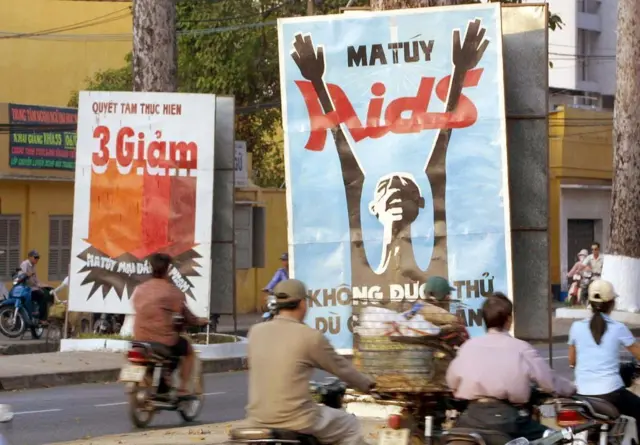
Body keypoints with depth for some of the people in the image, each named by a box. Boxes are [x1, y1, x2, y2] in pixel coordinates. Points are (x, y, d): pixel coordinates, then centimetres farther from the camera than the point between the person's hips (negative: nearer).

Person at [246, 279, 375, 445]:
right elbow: (341, 367, 3)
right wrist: (367, 384, 23)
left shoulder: (255, 332, 4)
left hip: (258, 420, 6)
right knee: (350, 425, 18)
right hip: (296, 421, -5)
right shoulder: (310, 336, -10)